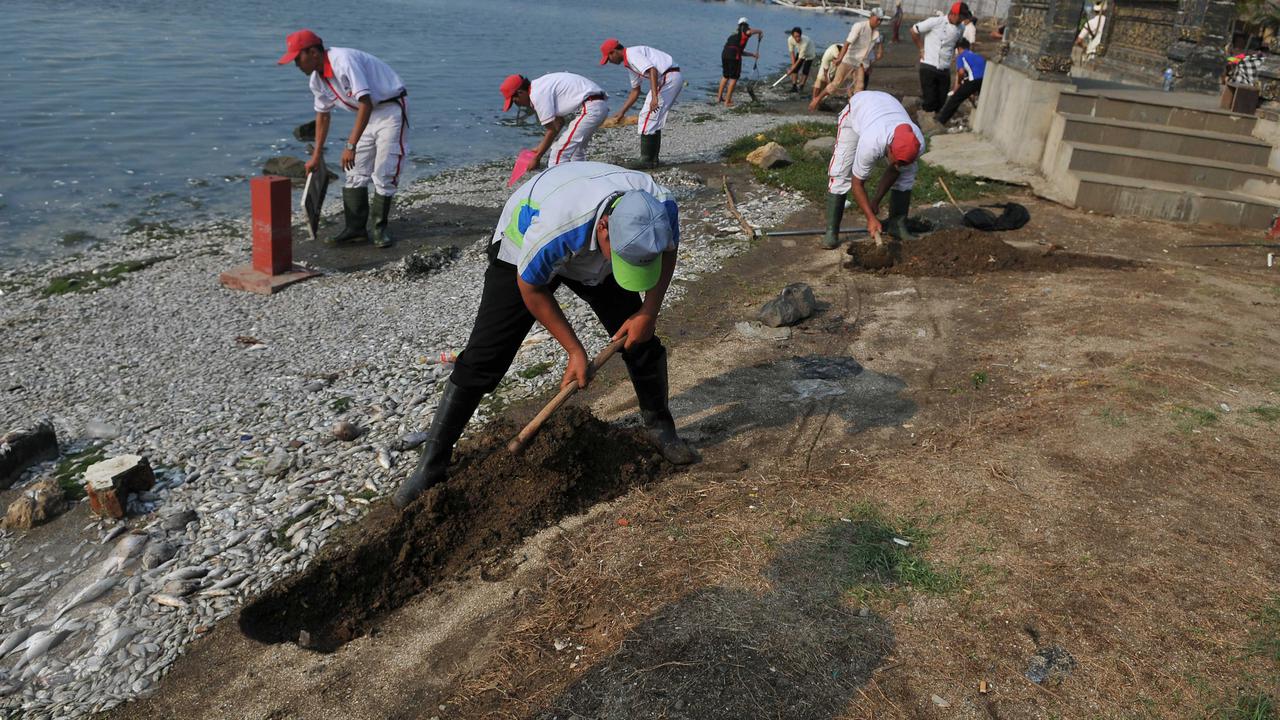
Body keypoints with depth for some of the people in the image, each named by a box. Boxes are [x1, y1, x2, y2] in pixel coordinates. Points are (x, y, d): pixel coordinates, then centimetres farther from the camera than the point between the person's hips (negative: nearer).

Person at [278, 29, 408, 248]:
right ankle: (357, 227, 11)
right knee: (355, 171, 5)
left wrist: (351, 145, -35)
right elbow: (322, 114, 15)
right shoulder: (317, 79, 1)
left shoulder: (344, 61, -28)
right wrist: (317, 155, 19)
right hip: (368, 114, 9)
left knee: (384, 174, -11)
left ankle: (377, 228, 0)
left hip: (391, 109, -9)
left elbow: (366, 103, -34)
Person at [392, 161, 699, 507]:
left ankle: (660, 427, 26)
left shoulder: (661, 205, -33)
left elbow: (667, 251, -7)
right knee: (482, 359, -10)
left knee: (641, 340, 0)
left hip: (594, 257, 5)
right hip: (523, 252, -4)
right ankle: (431, 466, 0)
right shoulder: (556, 226, -46)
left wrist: (648, 312, -17)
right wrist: (575, 351, -20)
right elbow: (530, 288, -25)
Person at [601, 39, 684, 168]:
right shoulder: (628, 63, 21)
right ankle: (652, 159, 21)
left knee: (648, 118, -6)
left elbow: (653, 71, -24)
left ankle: (646, 161, -1)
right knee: (654, 119, 16)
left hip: (669, 78, -10)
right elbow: (635, 91, 29)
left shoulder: (632, 53, -10)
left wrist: (654, 97, -32)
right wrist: (622, 112, 31)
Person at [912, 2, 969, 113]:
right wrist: (921, 49, 1)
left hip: (945, 69, 5)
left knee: (942, 100, 6)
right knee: (929, 100, -6)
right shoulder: (936, 21, -9)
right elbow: (914, 30, -3)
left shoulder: (960, 29, 6)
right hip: (929, 66, -5)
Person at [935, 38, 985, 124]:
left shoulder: (960, 56, 15)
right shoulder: (978, 56, 33)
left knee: (955, 99, 9)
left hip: (974, 79, -5)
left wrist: (959, 82, 17)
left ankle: (940, 119, 16)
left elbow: (961, 72, -5)